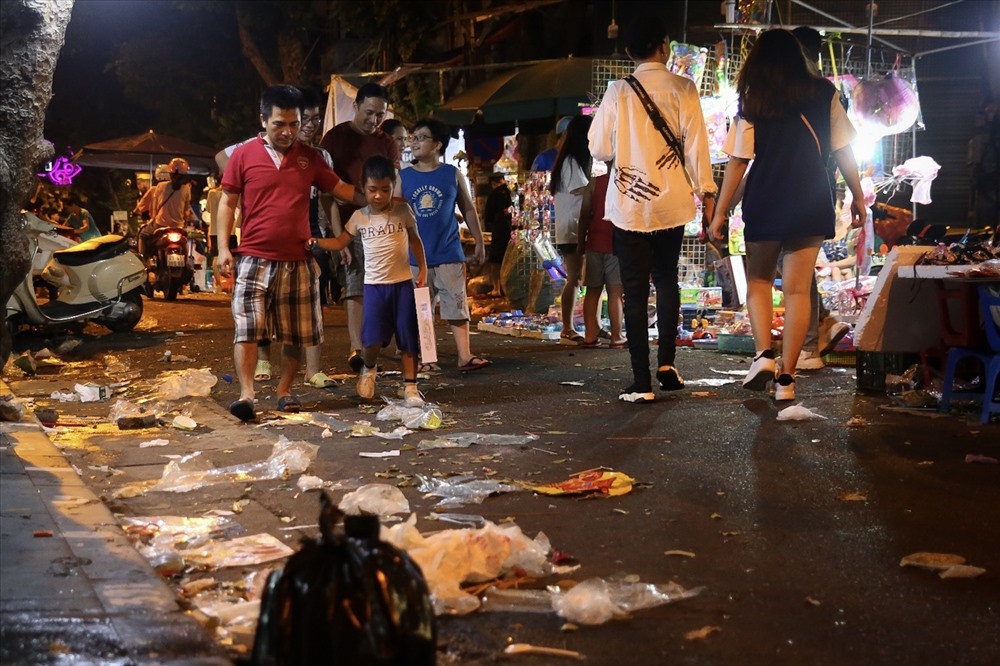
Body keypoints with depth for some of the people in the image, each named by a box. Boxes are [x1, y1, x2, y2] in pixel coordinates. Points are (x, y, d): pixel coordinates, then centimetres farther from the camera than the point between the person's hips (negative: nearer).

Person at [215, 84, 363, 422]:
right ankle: (246, 394, -11)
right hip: (254, 258, -3)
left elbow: (341, 189, 14)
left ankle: (284, 391, 20)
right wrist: (223, 248, -6)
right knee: (247, 328, -10)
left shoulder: (310, 157, 6)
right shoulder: (243, 154, -1)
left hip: (298, 260, 3)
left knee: (296, 333, 8)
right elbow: (227, 203, 2)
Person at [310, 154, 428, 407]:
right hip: (374, 284, 0)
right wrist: (316, 242, -8)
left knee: (408, 339, 1)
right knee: (373, 338, -9)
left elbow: (415, 240, 11)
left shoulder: (403, 211, -1)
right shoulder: (359, 217, 2)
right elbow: (339, 242, 9)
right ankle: (368, 369, 22)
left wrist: (422, 268, 4)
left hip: (403, 283, 0)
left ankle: (410, 387, 10)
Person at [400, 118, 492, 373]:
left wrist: (479, 242, 9)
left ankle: (465, 356, 3)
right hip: (416, 258, 1)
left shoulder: (452, 174, 2)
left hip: (449, 255, -1)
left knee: (458, 307, 0)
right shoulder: (402, 177, 3)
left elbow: (468, 209, 9)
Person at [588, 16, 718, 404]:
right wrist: (706, 192, 3)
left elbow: (599, 149, -2)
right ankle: (666, 362, 14)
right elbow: (696, 145, -5)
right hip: (671, 202, 1)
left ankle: (642, 382, 1)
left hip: (629, 205, -1)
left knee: (635, 291, 3)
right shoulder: (682, 89, -4)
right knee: (666, 280, 21)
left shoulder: (617, 92, -5)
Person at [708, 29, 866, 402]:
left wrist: (720, 213, 2)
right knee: (798, 289, 5)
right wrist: (858, 196, 13)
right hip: (812, 204, 1)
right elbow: (842, 150, 3)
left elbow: (738, 161, -2)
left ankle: (763, 354, -2)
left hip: (765, 203, -1)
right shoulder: (823, 92, 4)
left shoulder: (753, 100, 1)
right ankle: (786, 377, 4)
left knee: (758, 279, 17)